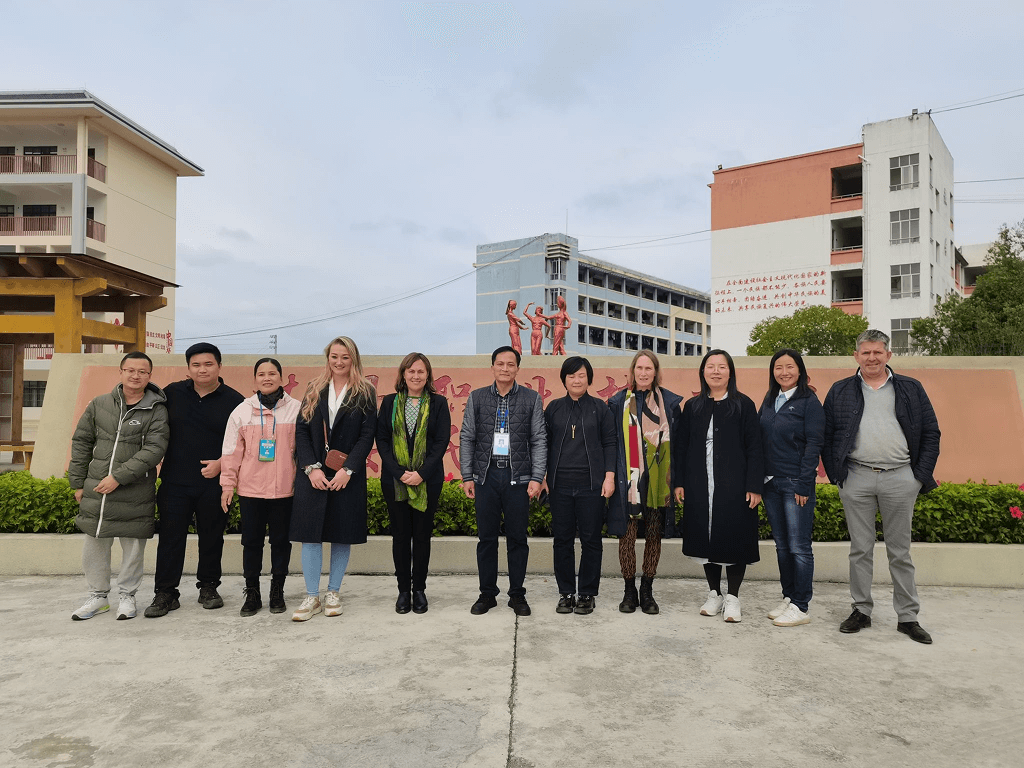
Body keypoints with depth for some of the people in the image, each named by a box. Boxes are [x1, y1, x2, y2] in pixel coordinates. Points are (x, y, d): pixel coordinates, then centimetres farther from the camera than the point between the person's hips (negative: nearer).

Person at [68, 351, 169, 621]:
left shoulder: (156, 411, -4)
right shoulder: (99, 405, 7)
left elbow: (154, 450, -13)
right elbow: (81, 442, 13)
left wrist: (118, 477, -18)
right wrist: (78, 482, 9)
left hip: (135, 494, -3)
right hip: (95, 491, 3)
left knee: (133, 548, 7)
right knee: (94, 546, 11)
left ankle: (127, 595, 25)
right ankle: (98, 596, 29)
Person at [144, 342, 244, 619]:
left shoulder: (234, 401, -2)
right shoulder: (172, 393, 6)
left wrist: (221, 463, -11)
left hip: (214, 484, -1)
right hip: (175, 482, 1)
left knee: (211, 537, 9)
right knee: (171, 537, 4)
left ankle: (208, 588, 25)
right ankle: (165, 593, 14)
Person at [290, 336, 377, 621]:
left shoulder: (365, 393, 2)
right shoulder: (314, 390, 9)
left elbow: (367, 435, -4)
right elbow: (301, 430, 4)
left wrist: (347, 470, -13)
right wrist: (311, 467, -9)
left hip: (348, 475, -1)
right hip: (313, 473, 1)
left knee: (343, 535, 5)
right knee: (311, 534, 0)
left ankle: (333, 593, 19)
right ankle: (312, 597, 10)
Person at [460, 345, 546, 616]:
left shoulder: (532, 399, 4)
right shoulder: (477, 398, 7)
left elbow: (539, 441, 2)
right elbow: (466, 438, 7)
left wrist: (536, 478, -6)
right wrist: (467, 476, 1)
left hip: (518, 478, -1)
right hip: (486, 476, 1)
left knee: (517, 538, 5)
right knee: (486, 538, 7)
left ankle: (517, 594, 18)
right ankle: (487, 594, 19)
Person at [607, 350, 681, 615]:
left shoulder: (669, 402, 7)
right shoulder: (619, 402, 6)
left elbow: (676, 443, 8)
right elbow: (611, 442, 5)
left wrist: (675, 480, 1)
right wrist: (610, 476, -2)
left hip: (658, 481, 1)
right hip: (628, 481, -1)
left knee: (654, 535, 7)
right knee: (627, 535, 0)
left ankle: (647, 591, 19)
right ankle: (630, 591, 14)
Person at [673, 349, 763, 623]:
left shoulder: (743, 405, 0)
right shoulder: (692, 407, 9)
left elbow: (754, 448, -3)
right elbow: (681, 446, 10)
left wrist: (754, 486, -9)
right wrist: (679, 482, 4)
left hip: (734, 486, -3)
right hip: (699, 486, 3)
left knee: (734, 538, 2)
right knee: (705, 538, 8)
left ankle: (732, 598, 16)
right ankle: (714, 593, 23)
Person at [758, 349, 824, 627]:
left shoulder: (809, 402, -6)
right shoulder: (769, 400, 12)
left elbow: (814, 444, -10)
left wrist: (804, 484, -14)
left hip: (795, 483, -6)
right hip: (770, 482, 6)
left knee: (799, 546, -1)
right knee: (781, 544, 14)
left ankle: (800, 607, 7)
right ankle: (788, 597, 25)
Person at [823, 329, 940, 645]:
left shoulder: (911, 389, 9)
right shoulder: (840, 392, 8)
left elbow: (931, 433, 8)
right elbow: (826, 436, 7)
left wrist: (922, 476, 0)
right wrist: (836, 474, -1)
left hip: (900, 479, 0)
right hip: (856, 479, 0)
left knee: (900, 551, 7)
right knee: (860, 549, 7)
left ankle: (908, 617, 16)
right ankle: (861, 611, 17)